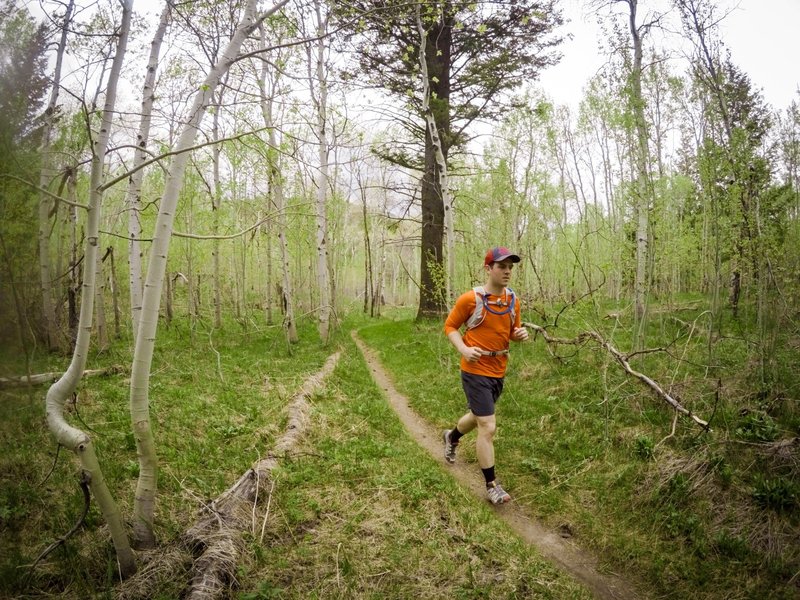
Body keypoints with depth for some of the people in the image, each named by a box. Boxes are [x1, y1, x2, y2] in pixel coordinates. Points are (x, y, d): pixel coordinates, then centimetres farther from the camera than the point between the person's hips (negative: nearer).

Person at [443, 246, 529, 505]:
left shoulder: (513, 300, 2)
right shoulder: (470, 298, -16)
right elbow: (450, 326, -5)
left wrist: (520, 334, -9)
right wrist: (464, 349, -21)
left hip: (498, 371, 7)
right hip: (475, 371, -7)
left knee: (479, 416, 26)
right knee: (488, 427, -8)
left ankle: (452, 436, 57)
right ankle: (492, 485, 8)